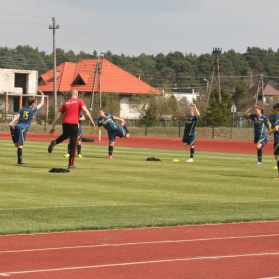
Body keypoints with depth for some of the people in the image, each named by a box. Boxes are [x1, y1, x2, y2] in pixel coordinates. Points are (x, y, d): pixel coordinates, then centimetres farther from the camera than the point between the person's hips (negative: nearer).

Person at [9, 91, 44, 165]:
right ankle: (19, 161, -7)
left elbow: (17, 116, 1)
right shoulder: (33, 109, 2)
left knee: (17, 144, 9)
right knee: (20, 145, -6)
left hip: (17, 126, 6)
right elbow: (41, 103, 13)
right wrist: (42, 95, 26)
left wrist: (11, 123, -8)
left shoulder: (23, 108, 13)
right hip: (23, 128, -6)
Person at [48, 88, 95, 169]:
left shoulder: (66, 103, 17)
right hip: (73, 124, -4)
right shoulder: (79, 101, 7)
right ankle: (71, 164, 2)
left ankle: (54, 142, 6)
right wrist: (91, 120, -13)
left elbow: (58, 115, 14)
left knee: (65, 135, 35)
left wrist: (53, 126, 17)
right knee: (73, 144, 2)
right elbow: (85, 110, -10)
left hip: (65, 123, 4)